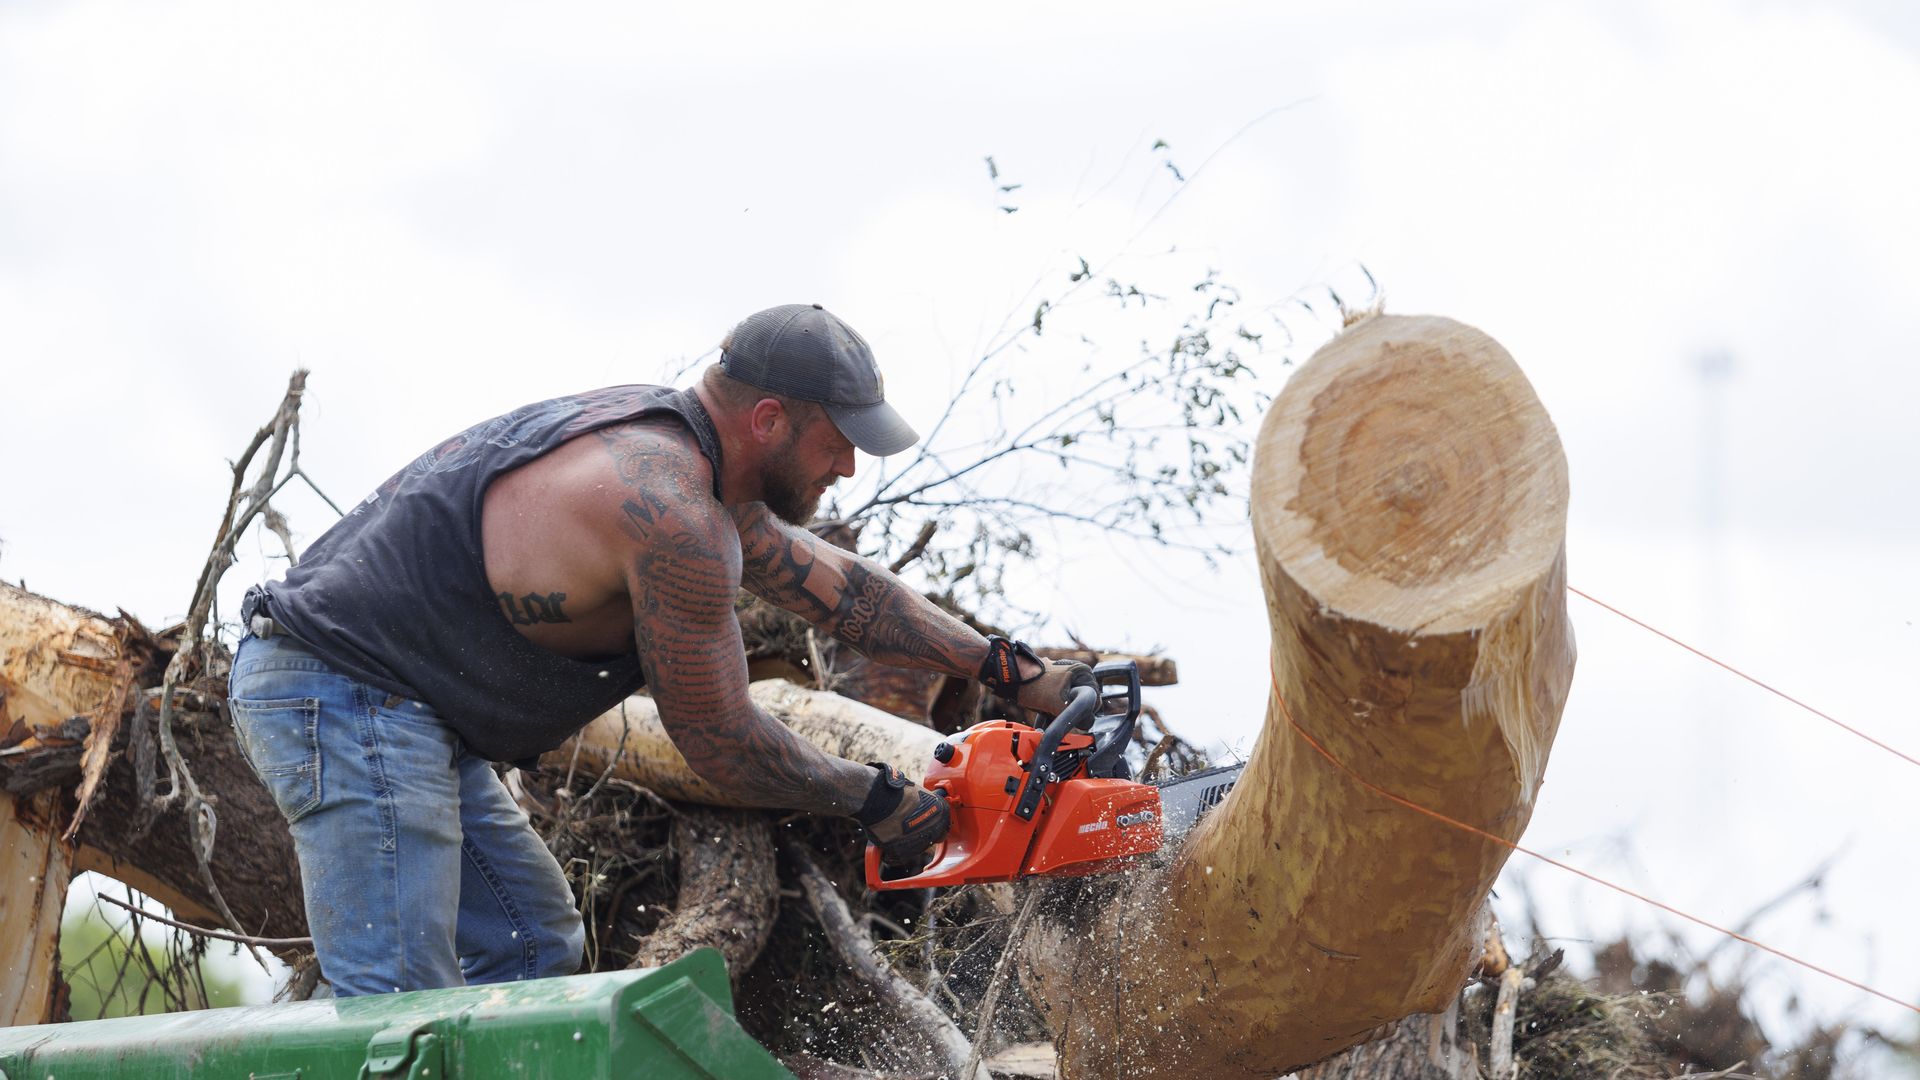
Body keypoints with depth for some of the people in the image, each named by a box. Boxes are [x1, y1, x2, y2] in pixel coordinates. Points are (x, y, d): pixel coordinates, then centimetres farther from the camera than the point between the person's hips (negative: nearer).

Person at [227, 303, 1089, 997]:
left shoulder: (664, 446, 11)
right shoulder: (674, 515, -20)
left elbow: (835, 587, 21)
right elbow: (721, 744, -10)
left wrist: (1016, 675, 22)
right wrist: (874, 800, 4)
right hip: (353, 700, -11)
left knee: (532, 945, 14)